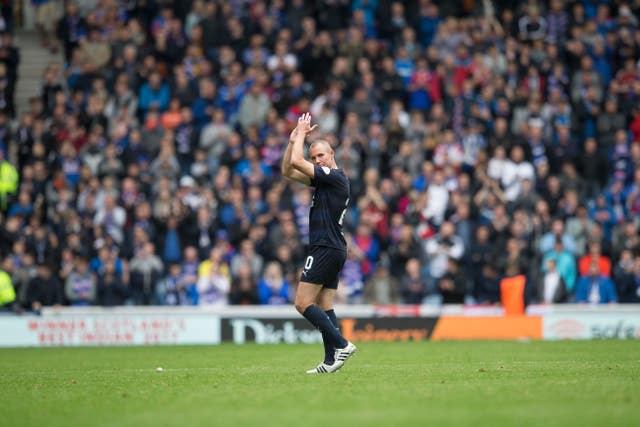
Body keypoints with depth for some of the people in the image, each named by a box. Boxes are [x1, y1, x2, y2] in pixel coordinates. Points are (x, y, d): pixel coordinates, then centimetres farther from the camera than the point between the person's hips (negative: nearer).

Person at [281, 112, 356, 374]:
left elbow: (296, 162, -17)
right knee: (324, 306, 6)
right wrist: (294, 139, 10)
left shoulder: (335, 176, -11)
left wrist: (301, 133, -4)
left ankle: (341, 344, -16)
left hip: (325, 249, -10)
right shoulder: (324, 178, 17)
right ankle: (331, 361, 2)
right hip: (334, 250, 10)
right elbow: (288, 171, 19)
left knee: (303, 303, -11)